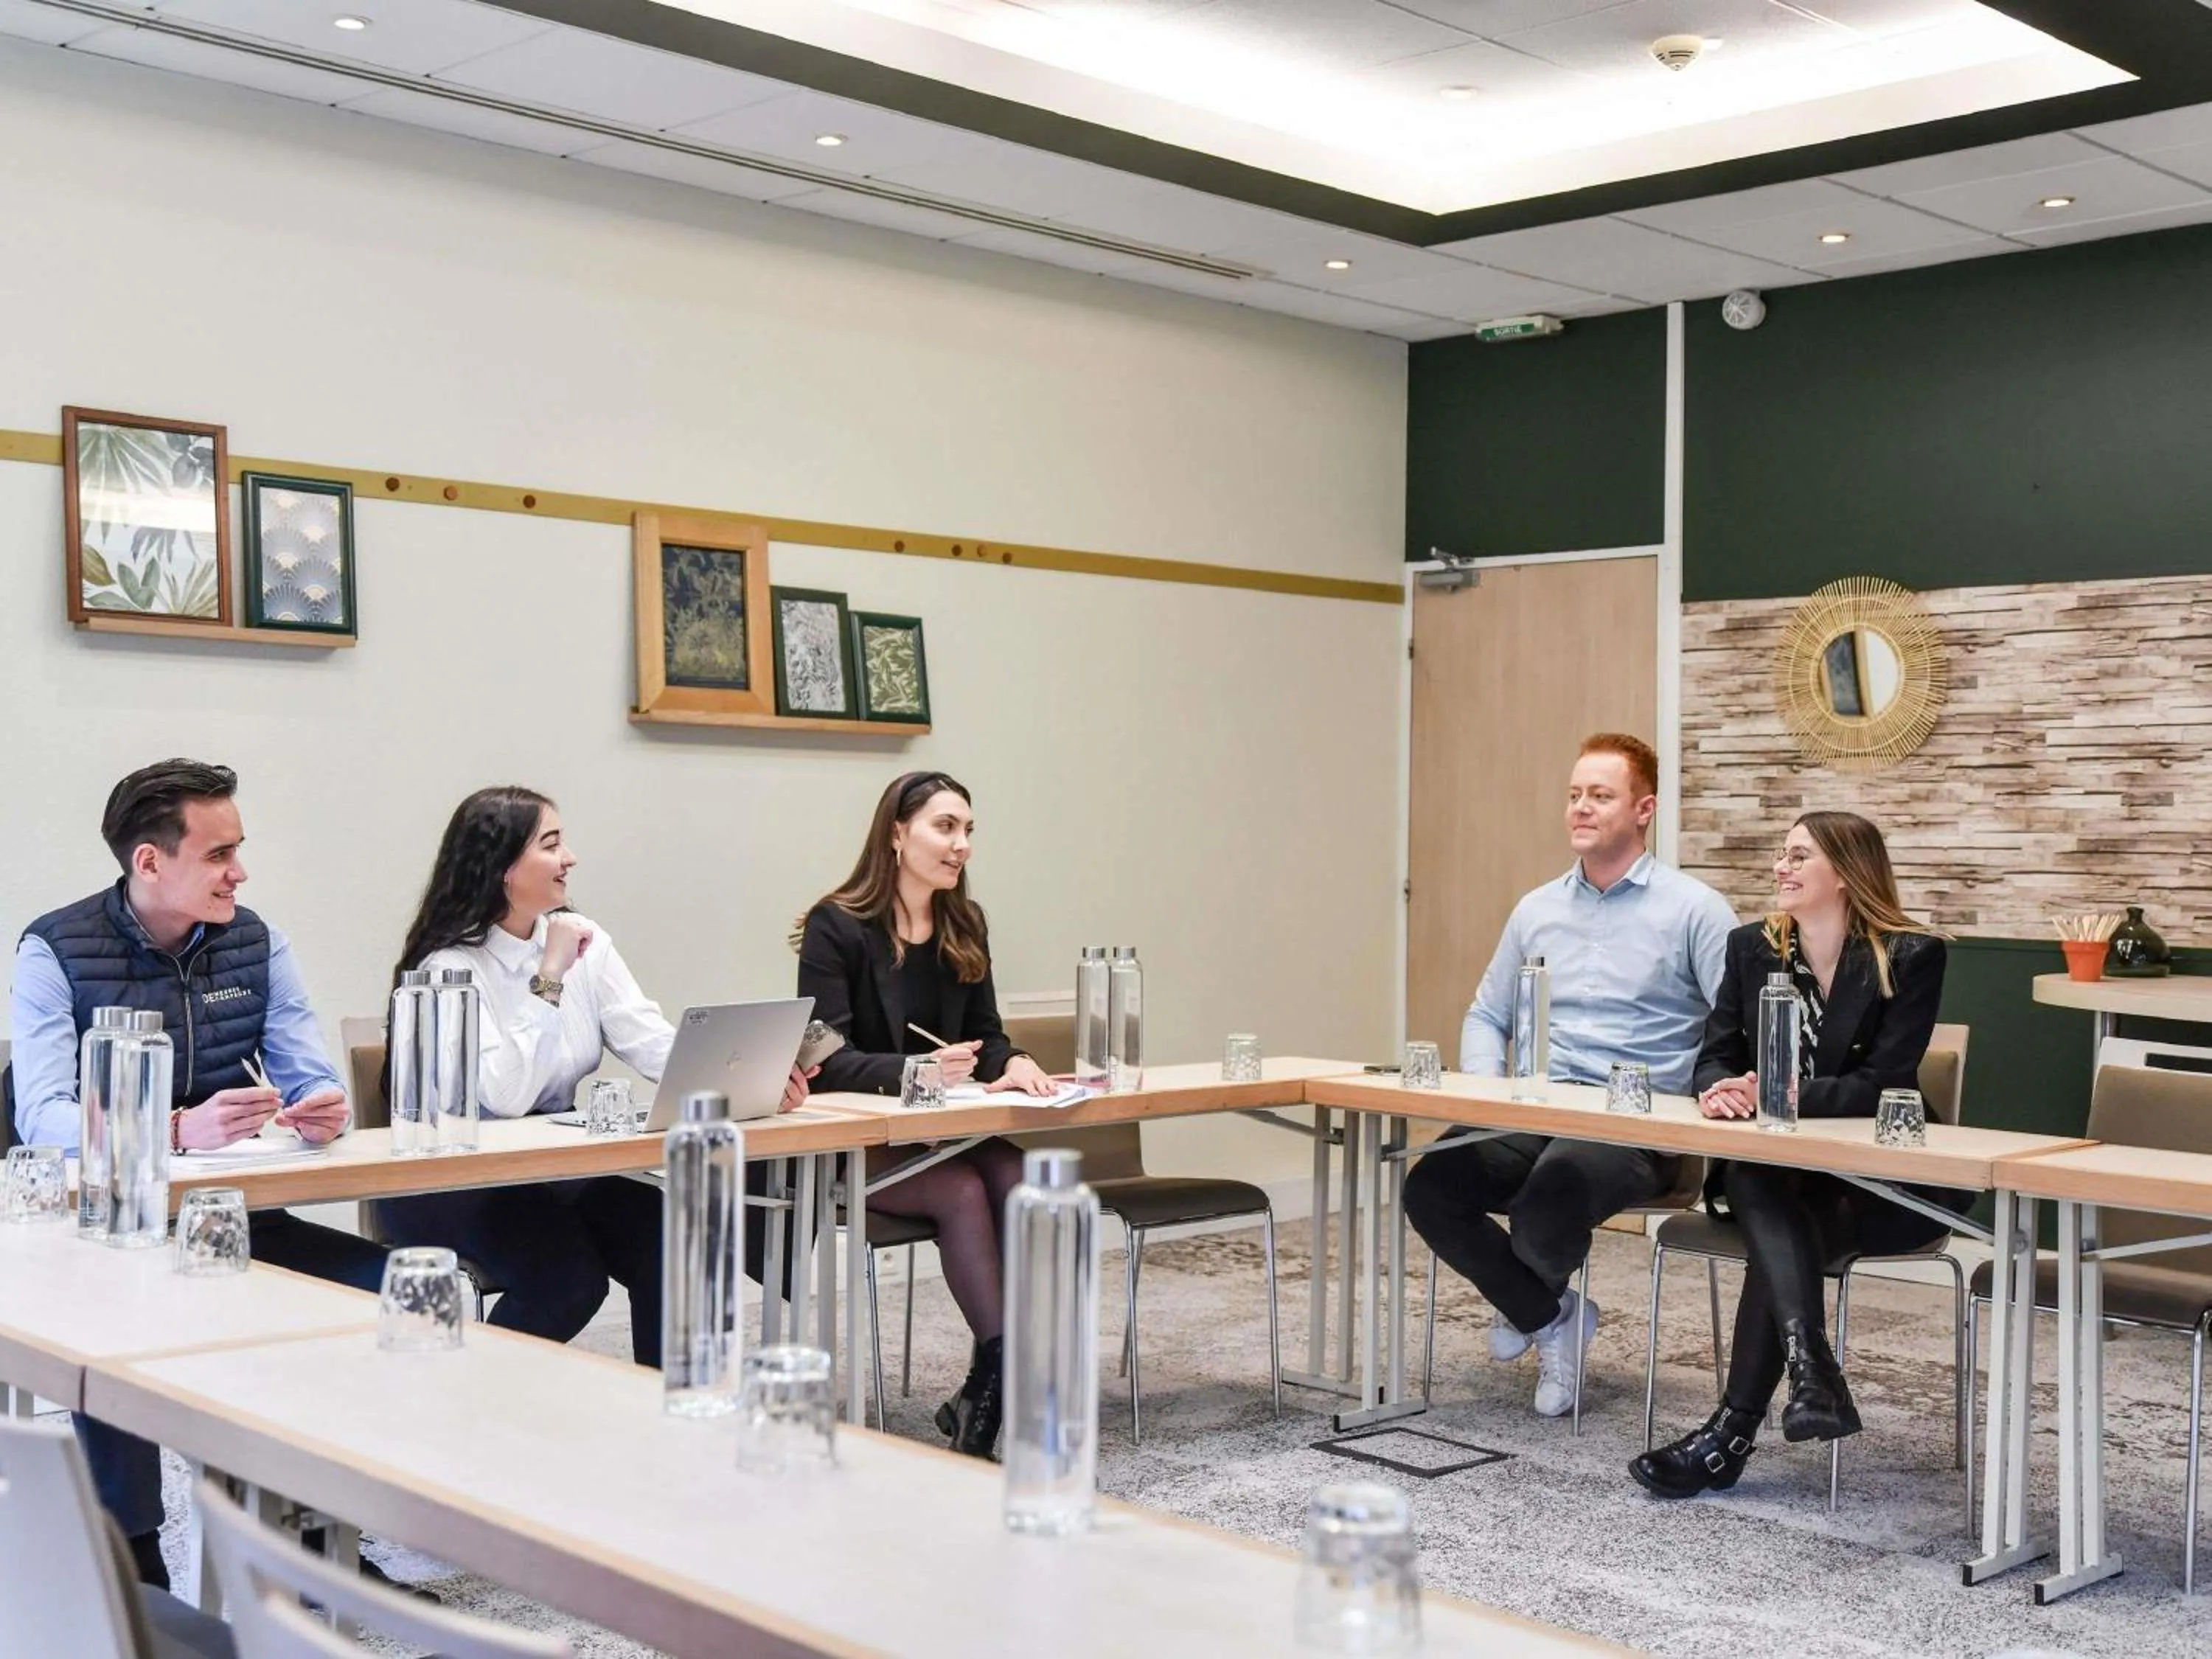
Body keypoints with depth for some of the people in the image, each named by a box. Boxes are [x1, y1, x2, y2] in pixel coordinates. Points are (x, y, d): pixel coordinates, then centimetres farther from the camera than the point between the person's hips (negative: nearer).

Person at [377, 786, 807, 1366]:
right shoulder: (449, 965, -15)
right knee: (567, 1279, -27)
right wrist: (550, 978, -25)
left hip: (560, 1168, 6)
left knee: (670, 1249, -18)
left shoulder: (584, 939, 4)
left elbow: (652, 1041, -7)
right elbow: (506, 1095, -26)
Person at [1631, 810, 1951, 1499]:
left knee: (1774, 1237, -32)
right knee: (1756, 1187, -33)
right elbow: (1715, 1055, 7)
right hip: (1773, 1169, 4)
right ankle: (1813, 1373, -45)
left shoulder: (1911, 957, -6)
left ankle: (1729, 1436, -32)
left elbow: (1884, 1082, -14)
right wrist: (1721, 1089, -19)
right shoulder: (1752, 947, 9)